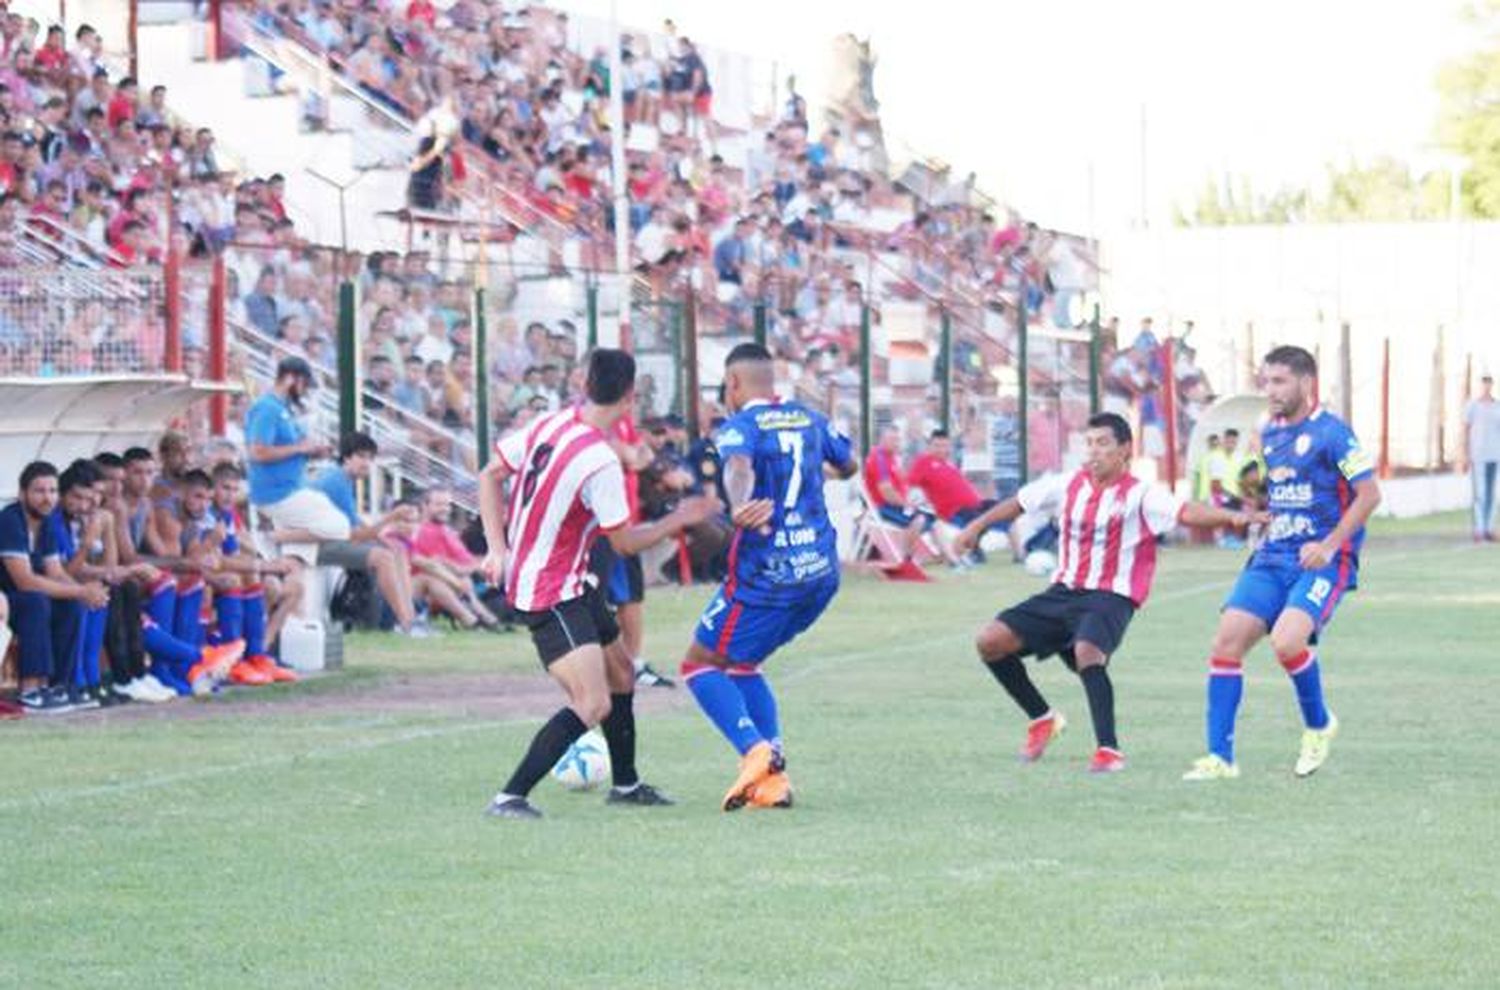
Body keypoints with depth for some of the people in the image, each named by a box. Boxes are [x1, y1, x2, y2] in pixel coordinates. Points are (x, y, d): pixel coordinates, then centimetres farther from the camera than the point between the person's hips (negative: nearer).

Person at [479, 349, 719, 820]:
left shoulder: (551, 424, 0)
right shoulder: (600, 462, -25)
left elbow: (490, 476, 9)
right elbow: (625, 542, -13)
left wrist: (499, 548, 7)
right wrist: (680, 519, 0)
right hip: (552, 596, -10)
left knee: (620, 675, 22)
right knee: (593, 705, -17)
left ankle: (625, 783, 38)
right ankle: (509, 798, -17)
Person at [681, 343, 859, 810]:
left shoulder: (739, 428, -9)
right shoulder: (808, 419, 10)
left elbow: (739, 468, -32)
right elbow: (849, 465, 27)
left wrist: (740, 506, -52)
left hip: (766, 576, -7)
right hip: (822, 572, 7)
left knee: (700, 664, 5)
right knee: (741, 665, 21)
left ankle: (757, 751, -17)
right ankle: (773, 777, 6)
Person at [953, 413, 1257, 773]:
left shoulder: (1139, 495, -9)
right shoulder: (1069, 486, 7)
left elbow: (1185, 512, -25)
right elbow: (1019, 502, 22)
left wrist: (1230, 517, -42)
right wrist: (976, 527, 29)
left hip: (1111, 596, -6)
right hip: (1064, 592, 6)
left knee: (1087, 651, -36)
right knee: (990, 641, -5)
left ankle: (1109, 749, -27)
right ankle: (1042, 718, 13)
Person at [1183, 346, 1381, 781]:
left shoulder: (1331, 432, -9)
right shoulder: (1268, 434, 14)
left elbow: (1369, 494, -11)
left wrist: (1329, 545, -17)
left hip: (1323, 561, -7)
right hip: (1273, 558, 7)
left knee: (1287, 641, -27)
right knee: (1228, 639, -8)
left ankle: (1319, 725, 3)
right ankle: (1219, 757, -3)